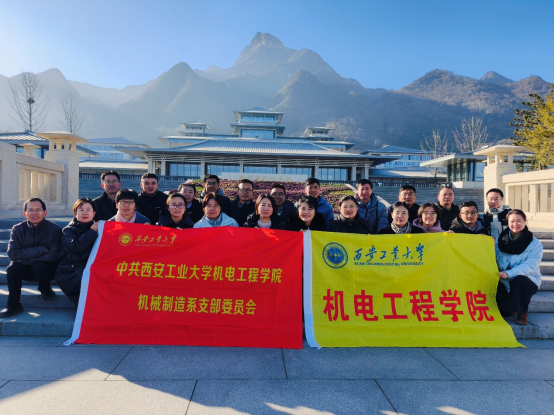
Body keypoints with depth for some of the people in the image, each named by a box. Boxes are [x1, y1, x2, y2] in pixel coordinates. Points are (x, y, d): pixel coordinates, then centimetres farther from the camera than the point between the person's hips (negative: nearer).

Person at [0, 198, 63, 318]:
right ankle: (14, 305, -11)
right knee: (13, 267, -26)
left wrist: (26, 258, -20)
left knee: (38, 265, -33)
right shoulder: (18, 229, -6)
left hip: (47, 270, -3)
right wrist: (41, 250, -25)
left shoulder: (55, 230, -14)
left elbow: (53, 256, -22)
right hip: (27, 271, 3)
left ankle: (46, 290, -1)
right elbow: (12, 253, -18)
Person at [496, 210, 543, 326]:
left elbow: (531, 265, -17)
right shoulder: (500, 239, 8)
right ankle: (508, 310, 11)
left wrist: (509, 273, -32)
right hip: (505, 282, 3)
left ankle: (523, 313, -13)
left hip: (528, 280, -2)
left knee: (519, 280, -37)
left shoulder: (535, 243, -2)